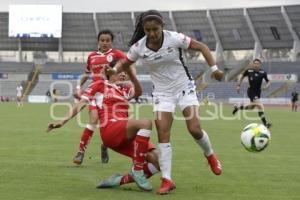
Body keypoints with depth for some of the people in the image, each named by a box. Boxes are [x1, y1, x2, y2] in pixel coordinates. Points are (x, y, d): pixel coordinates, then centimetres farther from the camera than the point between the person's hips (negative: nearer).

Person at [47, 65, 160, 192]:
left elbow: (138, 92, 1)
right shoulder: (101, 85, 11)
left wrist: (131, 74, -15)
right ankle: (137, 171, -27)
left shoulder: (125, 89, 24)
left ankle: (119, 180, 0)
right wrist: (63, 121, -7)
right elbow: (81, 103, 5)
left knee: (157, 162, -8)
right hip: (110, 130, -7)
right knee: (145, 123, -33)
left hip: (126, 135, 7)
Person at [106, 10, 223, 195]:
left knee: (195, 130, -12)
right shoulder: (138, 47, -12)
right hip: (162, 93, 2)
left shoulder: (174, 38, -19)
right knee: (163, 134, -9)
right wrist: (114, 70, -20)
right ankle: (167, 180, -5)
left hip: (185, 87, -2)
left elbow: (202, 47, -10)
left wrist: (214, 68, -20)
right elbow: (125, 63, 3)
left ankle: (210, 155, 21)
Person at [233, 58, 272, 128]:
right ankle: (265, 123, -16)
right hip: (251, 91, -5)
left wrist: (266, 86, -25)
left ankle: (237, 107, 48)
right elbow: (242, 77, 6)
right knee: (260, 106, -21)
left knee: (251, 107, 23)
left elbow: (268, 82, -4)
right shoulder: (249, 71, -14)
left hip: (258, 92, 5)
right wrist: (238, 85, 3)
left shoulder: (263, 73, -11)